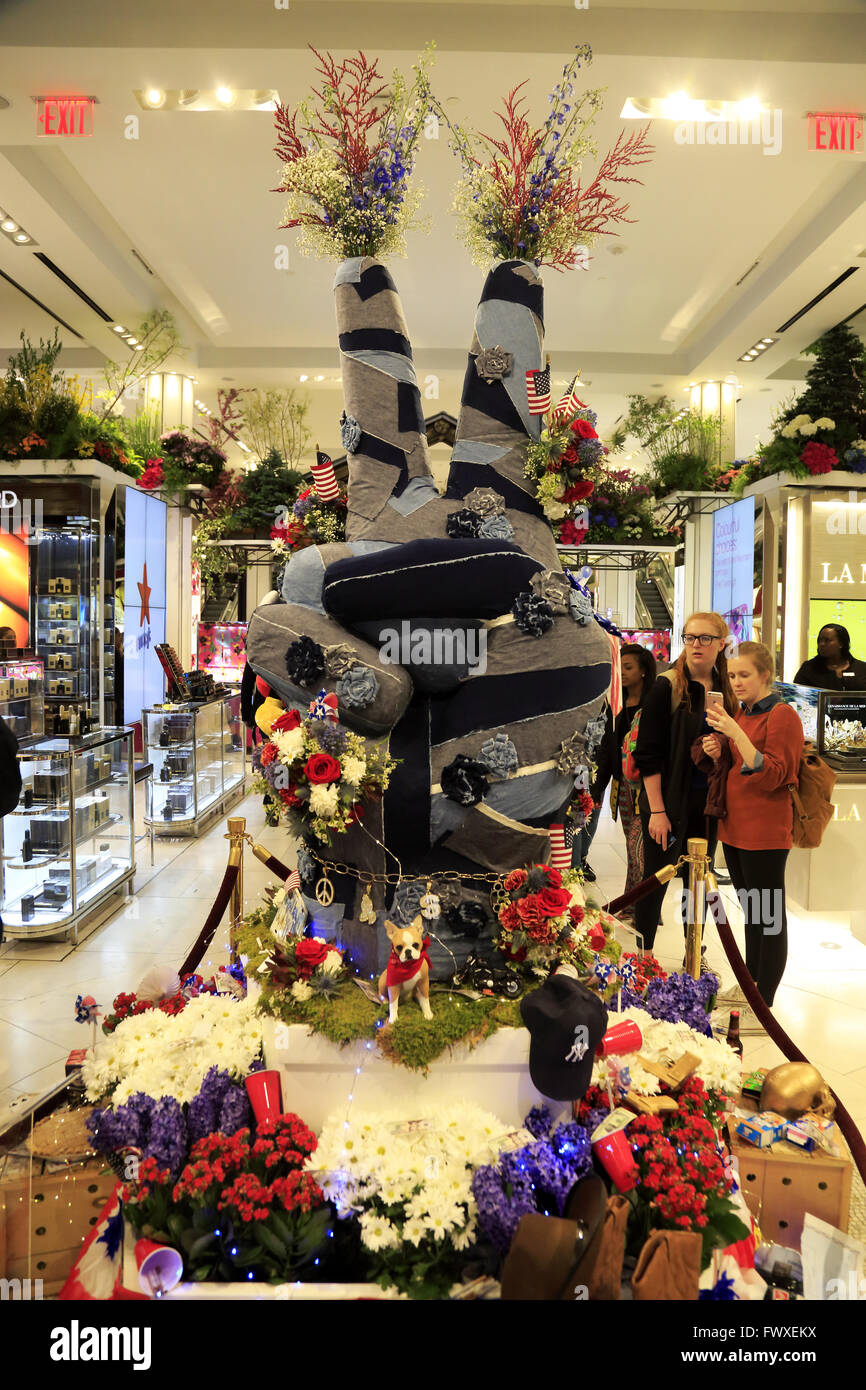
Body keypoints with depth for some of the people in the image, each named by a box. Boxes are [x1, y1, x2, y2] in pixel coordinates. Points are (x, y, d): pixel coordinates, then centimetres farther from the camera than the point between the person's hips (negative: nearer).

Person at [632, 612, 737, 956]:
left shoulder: (725, 689, 6)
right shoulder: (667, 687, -10)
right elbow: (648, 754, -12)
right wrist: (657, 810, -16)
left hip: (707, 802, 5)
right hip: (669, 801, -5)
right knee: (656, 880, 4)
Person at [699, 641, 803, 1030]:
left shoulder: (782, 716, -12)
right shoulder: (740, 713, 13)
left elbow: (770, 776, -20)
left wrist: (735, 733, -26)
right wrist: (717, 752, 2)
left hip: (765, 832, -9)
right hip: (734, 825, 9)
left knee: (769, 916, -2)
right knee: (750, 911, 19)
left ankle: (764, 1006, 5)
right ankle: (750, 984, 32)